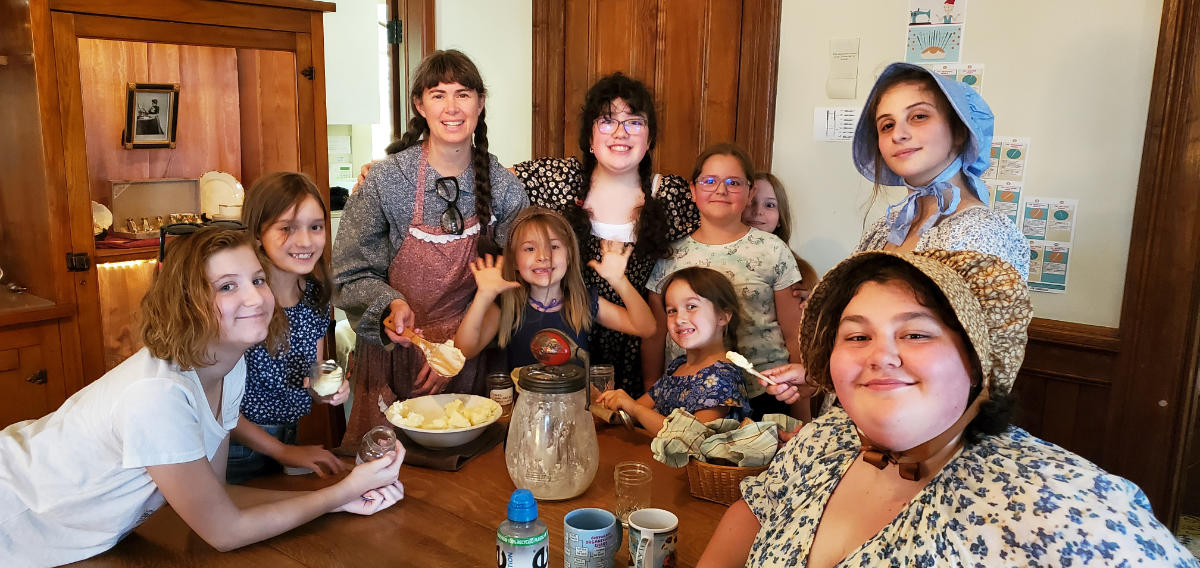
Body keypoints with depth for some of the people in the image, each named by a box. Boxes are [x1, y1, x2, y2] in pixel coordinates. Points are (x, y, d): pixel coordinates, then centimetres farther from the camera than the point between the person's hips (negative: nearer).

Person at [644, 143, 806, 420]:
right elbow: (654, 337, 9)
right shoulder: (670, 254, 4)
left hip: (762, 397, -1)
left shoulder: (773, 251, -1)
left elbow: (794, 337, 1)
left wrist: (802, 418, 1)